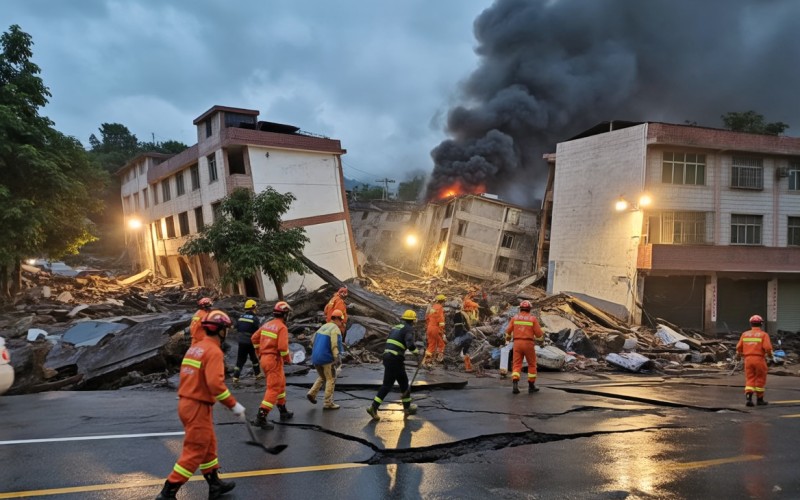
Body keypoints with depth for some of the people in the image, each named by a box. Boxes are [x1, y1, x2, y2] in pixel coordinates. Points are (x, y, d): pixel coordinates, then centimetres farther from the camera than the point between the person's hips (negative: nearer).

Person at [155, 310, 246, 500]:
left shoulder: (195, 347, 11)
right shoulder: (213, 351, -17)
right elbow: (215, 383, -26)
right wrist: (234, 405, -19)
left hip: (186, 403, 10)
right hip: (198, 407, -10)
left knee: (208, 445, 20)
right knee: (195, 452, 0)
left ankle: (215, 484, 31)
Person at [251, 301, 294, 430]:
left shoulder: (267, 324, 9)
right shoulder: (282, 327, -15)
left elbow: (255, 338, 15)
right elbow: (283, 347, -23)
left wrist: (259, 353, 23)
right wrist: (288, 359, -7)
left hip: (264, 358, 9)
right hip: (274, 360, -9)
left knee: (281, 384, 23)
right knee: (273, 389, -6)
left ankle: (283, 411, 34)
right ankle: (261, 418, -11)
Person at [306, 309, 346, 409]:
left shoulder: (323, 327, 15)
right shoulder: (335, 329, -10)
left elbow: (313, 341, 17)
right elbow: (335, 345, -22)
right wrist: (337, 358, -27)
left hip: (316, 358, 8)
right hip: (327, 358, -8)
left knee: (322, 377, 24)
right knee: (331, 380, 3)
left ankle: (312, 393, 9)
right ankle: (328, 403, 4)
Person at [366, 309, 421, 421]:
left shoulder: (396, 327, 18)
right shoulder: (409, 329, -6)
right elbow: (410, 344, -23)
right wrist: (416, 351, -6)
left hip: (387, 356, 8)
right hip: (395, 359, -8)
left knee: (403, 382, 18)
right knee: (387, 385, -3)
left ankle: (407, 408, 26)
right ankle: (373, 408, -4)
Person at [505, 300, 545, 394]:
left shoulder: (515, 318, 4)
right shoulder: (533, 318, -2)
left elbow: (508, 331, 1)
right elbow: (539, 334, -3)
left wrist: (508, 337, 24)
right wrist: (542, 334, 21)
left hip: (517, 343, 2)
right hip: (528, 343, -2)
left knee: (517, 365, 2)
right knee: (532, 364, 15)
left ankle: (515, 384, -19)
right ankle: (531, 386, 17)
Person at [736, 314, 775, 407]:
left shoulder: (745, 334, 6)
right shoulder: (764, 334, -4)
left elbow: (739, 347, 5)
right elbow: (768, 347, -14)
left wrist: (738, 355, 24)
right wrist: (771, 355, 6)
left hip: (748, 359, 3)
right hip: (759, 359, -3)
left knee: (750, 379, 6)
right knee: (760, 379, 12)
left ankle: (748, 398, -10)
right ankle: (759, 399, 20)